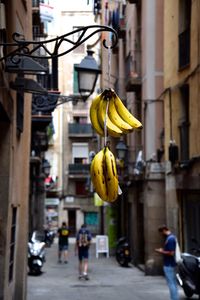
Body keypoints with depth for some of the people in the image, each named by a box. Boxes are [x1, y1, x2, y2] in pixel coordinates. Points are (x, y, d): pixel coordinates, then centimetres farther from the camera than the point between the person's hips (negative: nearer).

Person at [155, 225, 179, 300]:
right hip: (172, 264, 11)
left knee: (171, 284, -6)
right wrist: (163, 250, 12)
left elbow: (171, 253, -24)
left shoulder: (169, 239, -20)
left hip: (168, 265, -11)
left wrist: (161, 252, -12)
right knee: (173, 283, 14)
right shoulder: (172, 237, 12)